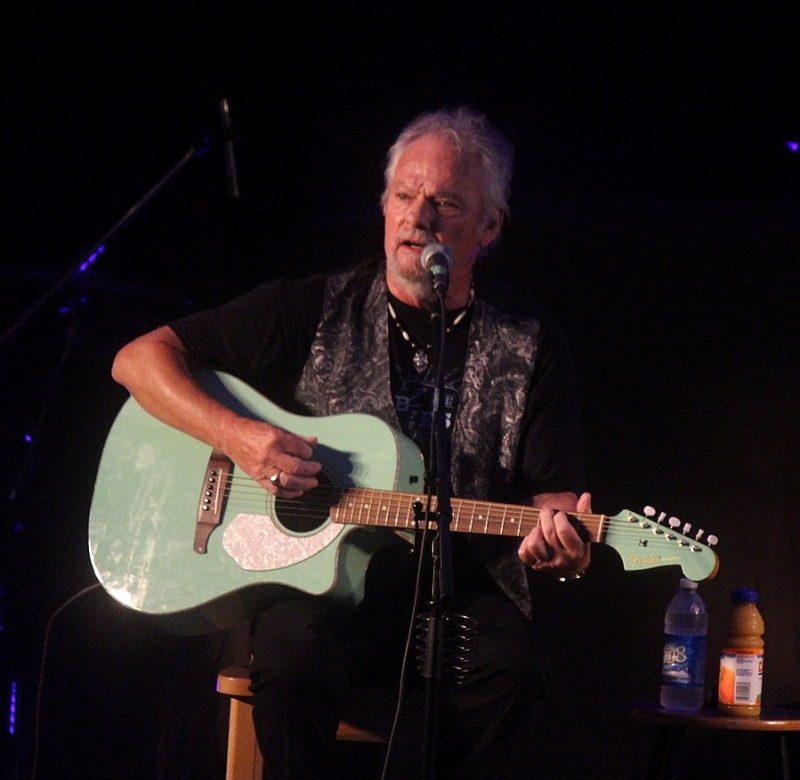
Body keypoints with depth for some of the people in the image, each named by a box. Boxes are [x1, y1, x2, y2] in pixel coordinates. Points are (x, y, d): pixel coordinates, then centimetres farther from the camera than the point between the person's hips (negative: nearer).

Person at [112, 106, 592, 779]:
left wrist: (562, 545, -18)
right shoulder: (312, 311, 8)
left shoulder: (531, 351, 11)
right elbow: (140, 359, 7)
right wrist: (236, 436, -11)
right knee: (295, 649, -35)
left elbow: (552, 497, 7)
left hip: (458, 594, 1)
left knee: (510, 661, -32)